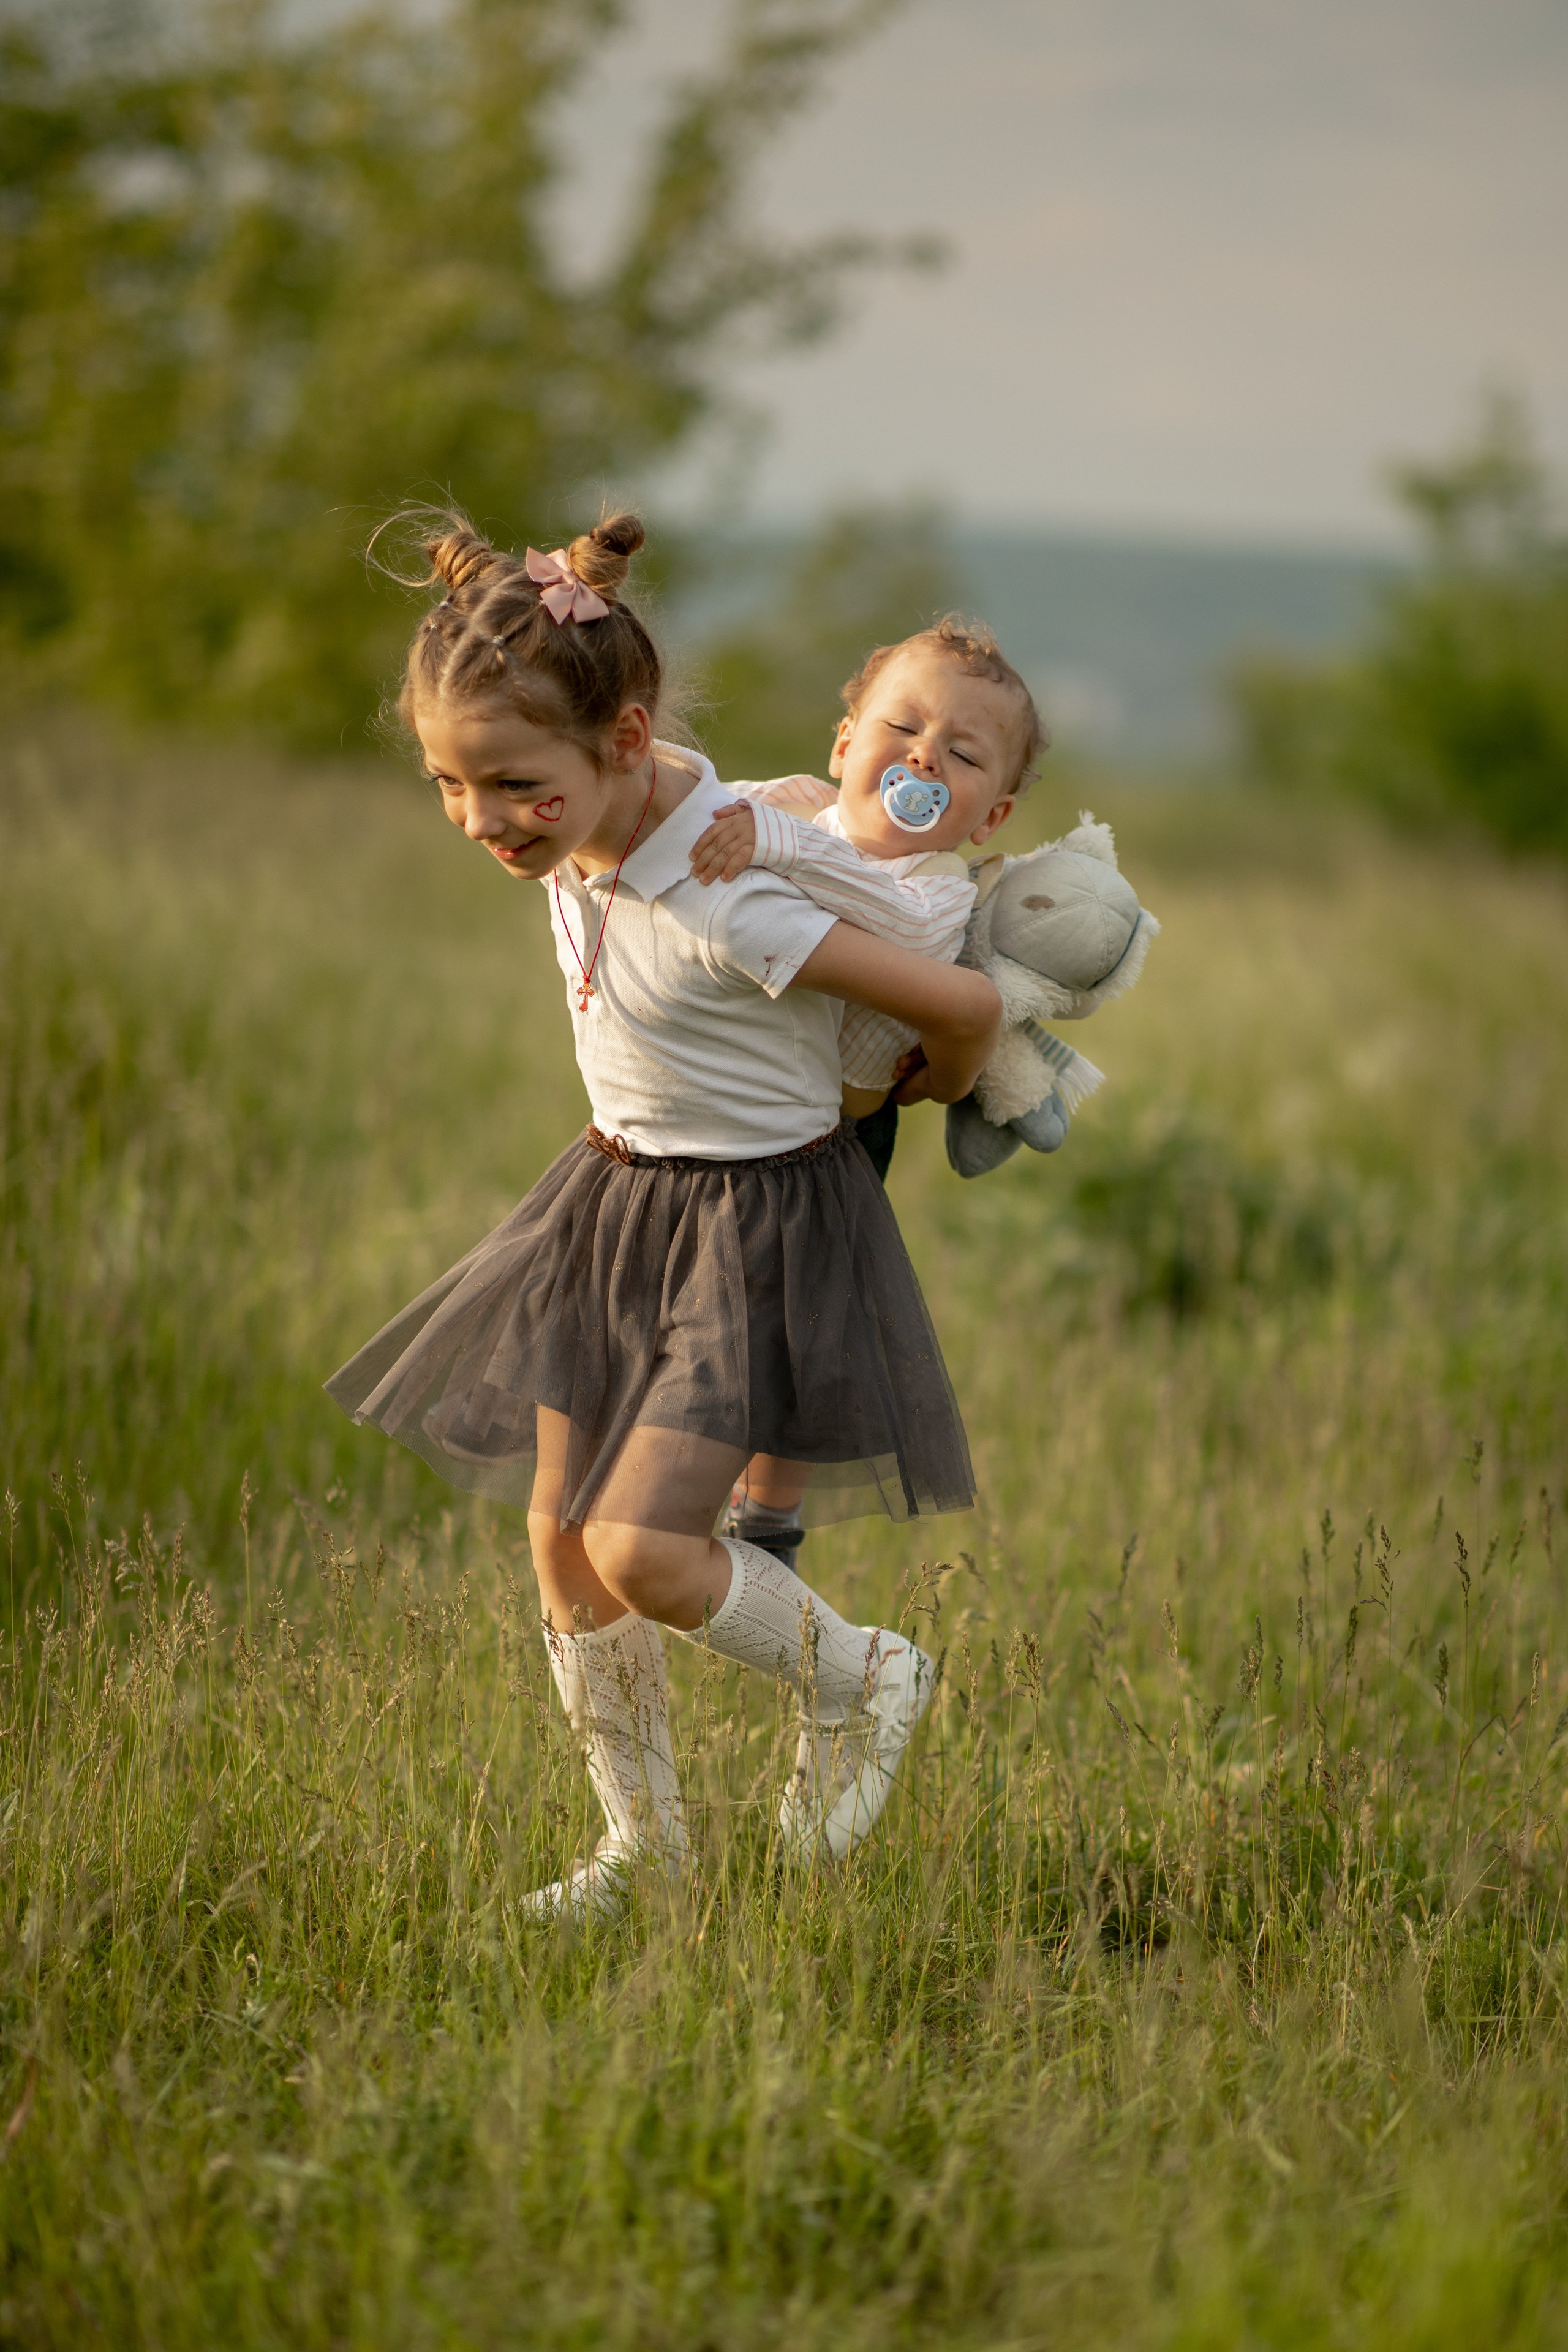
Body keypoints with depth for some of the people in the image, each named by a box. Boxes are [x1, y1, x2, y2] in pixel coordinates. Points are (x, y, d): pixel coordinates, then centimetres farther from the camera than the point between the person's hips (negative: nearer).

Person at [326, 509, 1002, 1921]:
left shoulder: (726, 901, -31)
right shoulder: (583, 833, -7)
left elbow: (964, 1006, -24)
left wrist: (939, 1092, -3)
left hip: (754, 1226, -8)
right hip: (617, 1200, 8)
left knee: (640, 1550, -17)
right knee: (559, 1540, 9)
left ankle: (862, 1682, 11)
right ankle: (643, 1836, 25)